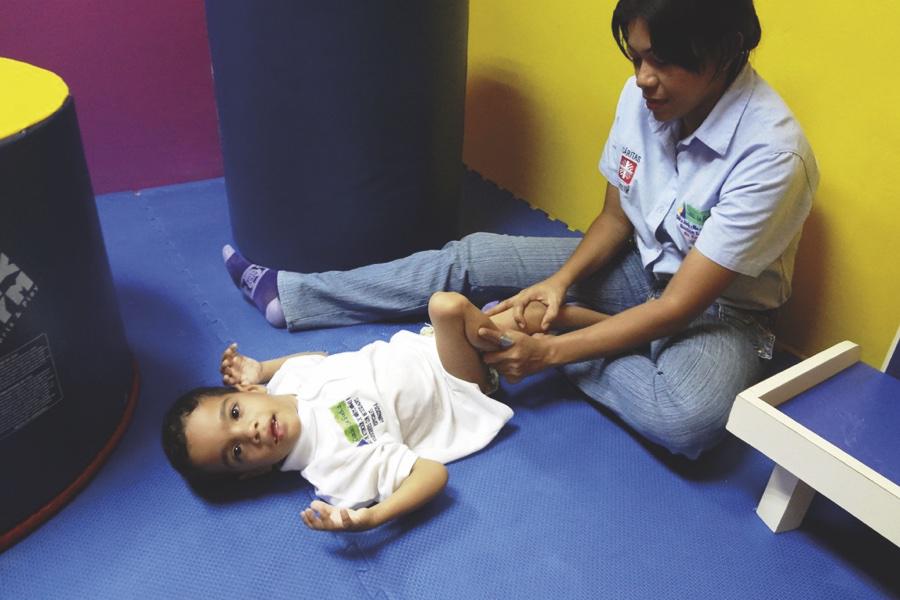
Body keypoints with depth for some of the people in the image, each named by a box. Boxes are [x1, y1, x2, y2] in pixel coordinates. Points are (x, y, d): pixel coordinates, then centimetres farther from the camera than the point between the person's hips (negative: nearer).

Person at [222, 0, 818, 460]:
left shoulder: (771, 154, -30)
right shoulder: (644, 95, -12)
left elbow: (679, 306, -29)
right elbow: (615, 217, 1)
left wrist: (551, 351, -30)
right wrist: (560, 279, -16)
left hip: (717, 307, -4)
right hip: (639, 266, 5)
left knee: (689, 421, -39)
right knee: (471, 258, -5)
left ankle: (543, 330, -15)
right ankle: (288, 295, 4)